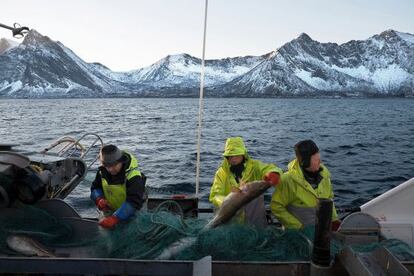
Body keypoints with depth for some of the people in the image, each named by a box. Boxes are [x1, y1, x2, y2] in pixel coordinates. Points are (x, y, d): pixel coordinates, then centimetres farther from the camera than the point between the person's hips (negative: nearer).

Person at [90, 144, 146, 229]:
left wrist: (115, 218, -50)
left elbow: (133, 202, -38)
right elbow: (95, 188, 5)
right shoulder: (102, 172, -9)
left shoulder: (133, 177, -30)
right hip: (110, 212, 5)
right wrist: (99, 200, -19)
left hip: (131, 215, -5)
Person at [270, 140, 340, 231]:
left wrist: (334, 219, 3)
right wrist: (297, 226, -17)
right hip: (298, 232, -5)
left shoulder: (323, 173, -4)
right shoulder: (289, 180, -22)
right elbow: (276, 207, -16)